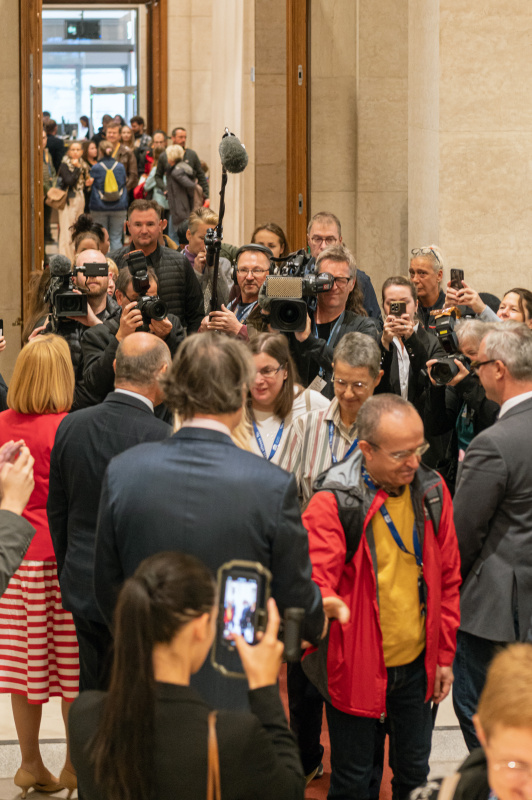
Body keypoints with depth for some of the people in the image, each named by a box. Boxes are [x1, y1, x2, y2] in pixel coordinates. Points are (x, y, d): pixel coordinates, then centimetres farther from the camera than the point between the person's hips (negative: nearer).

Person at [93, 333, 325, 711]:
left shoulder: (123, 471, -9)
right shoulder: (274, 485, -17)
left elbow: (107, 586, 3)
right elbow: (297, 600, -6)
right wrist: (318, 626, 18)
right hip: (238, 693, -2)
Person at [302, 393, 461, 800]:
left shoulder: (432, 491, -2)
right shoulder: (334, 503, -18)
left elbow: (447, 579, 7)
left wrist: (445, 655, 9)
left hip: (416, 664, 4)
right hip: (355, 667, -4)